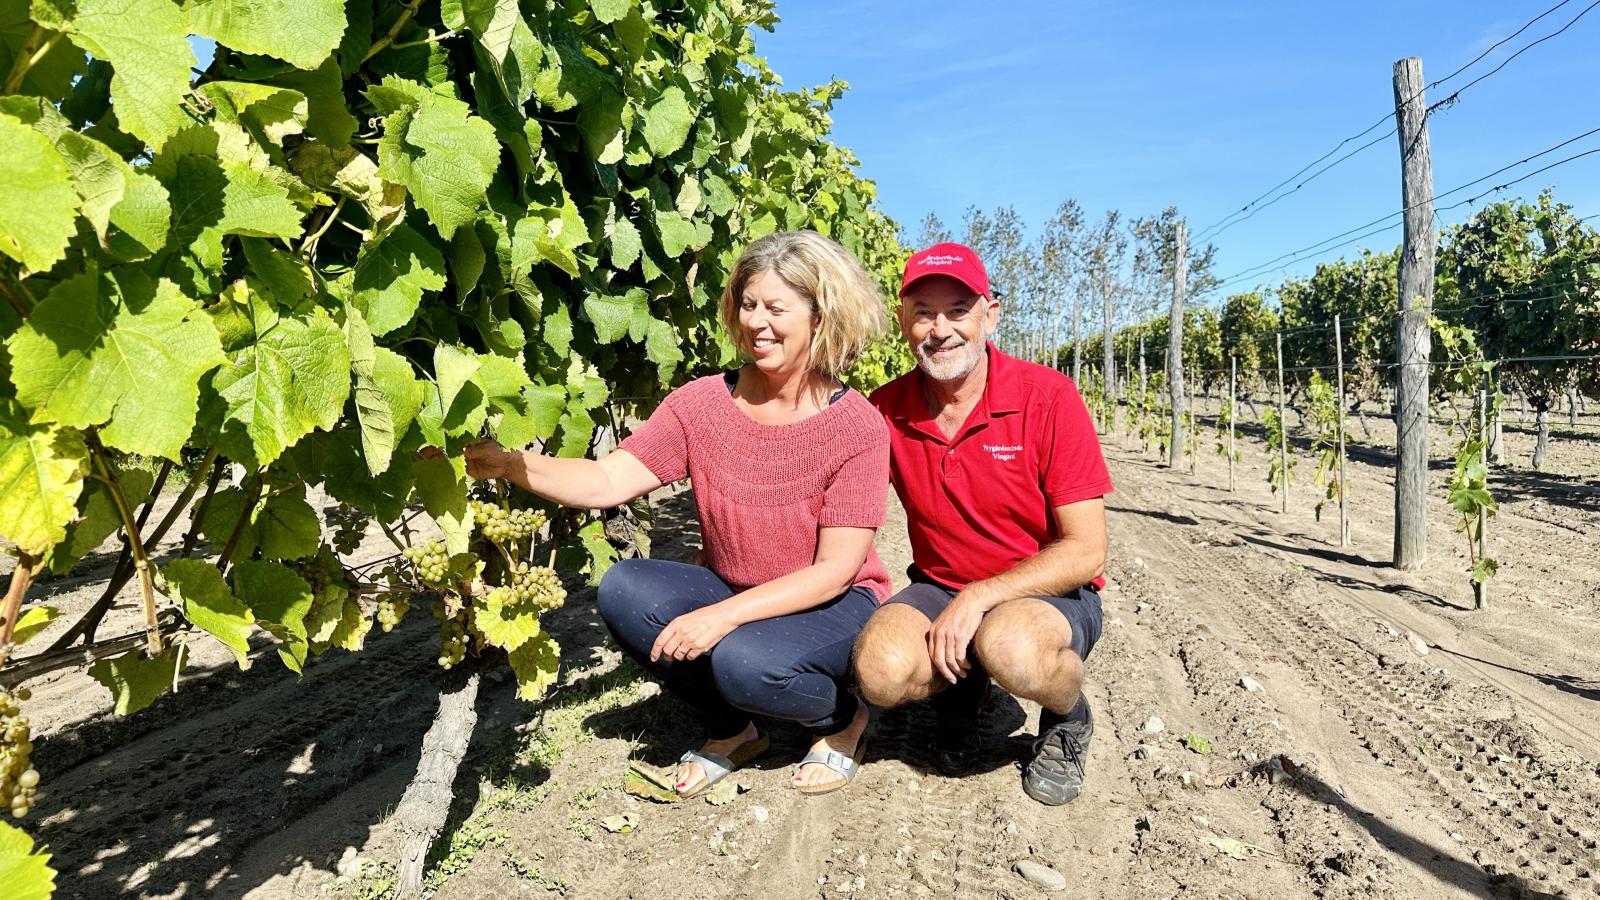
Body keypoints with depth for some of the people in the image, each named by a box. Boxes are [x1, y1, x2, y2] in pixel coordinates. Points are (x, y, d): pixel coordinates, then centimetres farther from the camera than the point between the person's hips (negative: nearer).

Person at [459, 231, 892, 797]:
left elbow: (836, 569, -19)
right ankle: (732, 730, 3)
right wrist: (505, 462, -33)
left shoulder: (857, 426, -16)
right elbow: (609, 481, -17)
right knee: (624, 590, -22)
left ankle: (841, 718, 3)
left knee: (745, 660, -35)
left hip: (833, 609, -4)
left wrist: (726, 614, -29)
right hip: (731, 600, 4)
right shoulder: (702, 404, -7)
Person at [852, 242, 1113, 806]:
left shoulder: (1047, 397, -15)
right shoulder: (885, 411, -5)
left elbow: (1086, 551, -16)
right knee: (880, 670, -29)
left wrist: (979, 597, -25)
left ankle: (1068, 719, 1)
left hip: (1050, 592, -3)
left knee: (1011, 648, -38)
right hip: (939, 589, 3)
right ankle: (961, 690, 10)